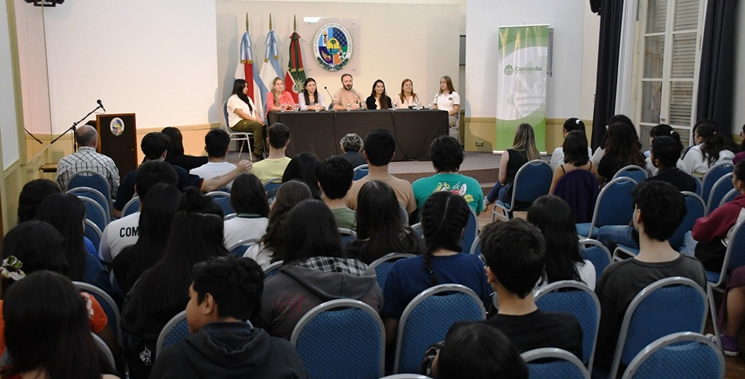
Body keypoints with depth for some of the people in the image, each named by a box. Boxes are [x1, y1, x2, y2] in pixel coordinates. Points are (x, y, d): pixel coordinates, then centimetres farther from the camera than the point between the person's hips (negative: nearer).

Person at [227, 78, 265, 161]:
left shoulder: (248, 98, 24)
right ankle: (257, 154, -33)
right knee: (258, 126, -34)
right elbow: (241, 114, -13)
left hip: (251, 121, 7)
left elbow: (254, 111, 17)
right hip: (237, 123, -7)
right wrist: (255, 120, -19)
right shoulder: (233, 99, -3)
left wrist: (259, 119, -5)